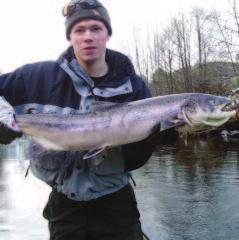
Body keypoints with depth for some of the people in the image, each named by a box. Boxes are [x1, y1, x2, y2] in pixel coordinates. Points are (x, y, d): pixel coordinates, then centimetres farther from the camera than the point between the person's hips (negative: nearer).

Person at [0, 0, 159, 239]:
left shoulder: (133, 86, -9)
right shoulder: (42, 76, -11)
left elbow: (132, 161, -8)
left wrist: (151, 132, -27)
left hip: (115, 204, 0)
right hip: (65, 205, 0)